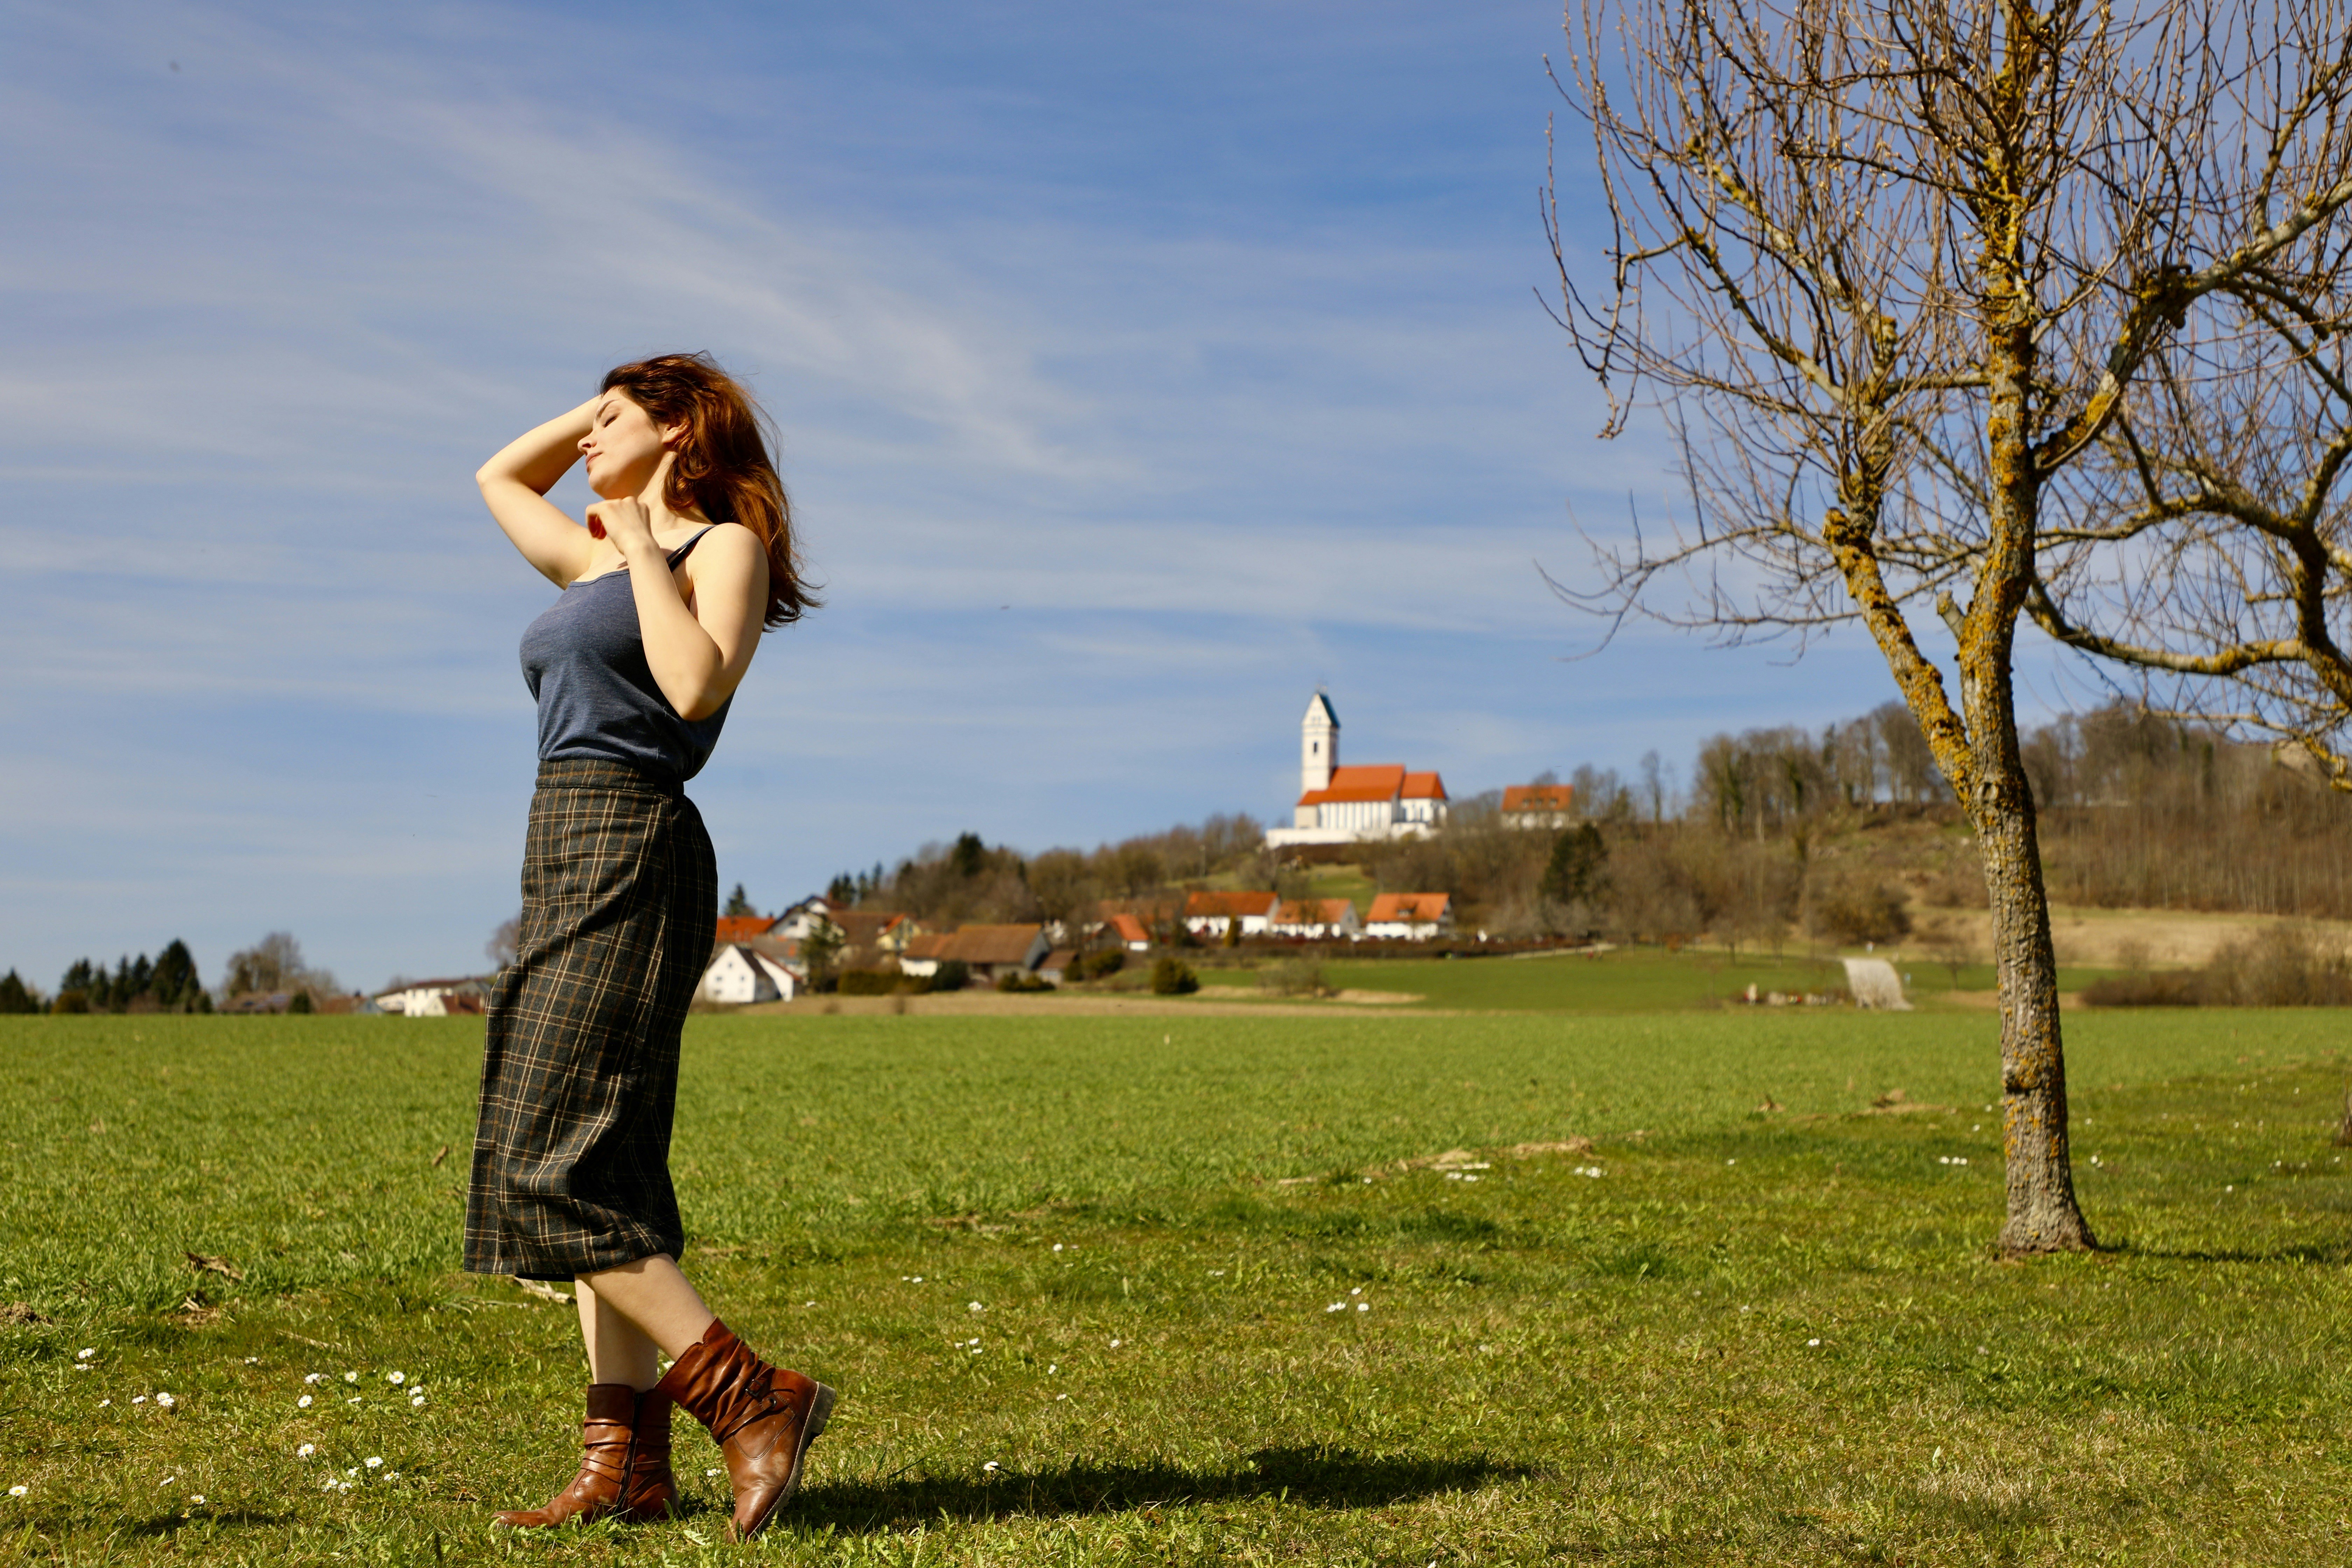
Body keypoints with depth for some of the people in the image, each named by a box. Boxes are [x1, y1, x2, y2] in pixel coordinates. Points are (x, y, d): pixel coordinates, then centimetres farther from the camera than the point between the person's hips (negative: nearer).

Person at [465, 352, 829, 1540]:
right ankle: (626, 1460, 7)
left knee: (553, 1167, -15)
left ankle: (749, 1397, -14)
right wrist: (607, 410, 29)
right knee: (597, 1172, 5)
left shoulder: (725, 546, -1)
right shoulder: (599, 562, 22)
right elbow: (497, 479, 37)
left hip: (632, 852, -9)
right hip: (571, 859, 9)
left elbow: (698, 687, -19)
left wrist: (646, 551, -8)